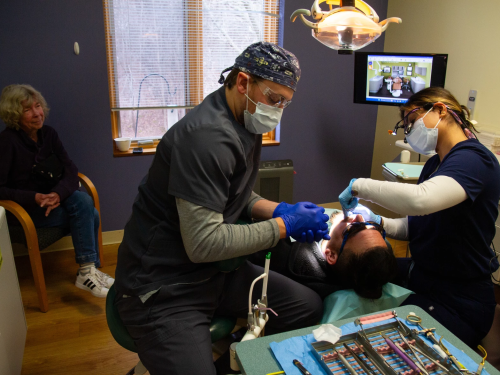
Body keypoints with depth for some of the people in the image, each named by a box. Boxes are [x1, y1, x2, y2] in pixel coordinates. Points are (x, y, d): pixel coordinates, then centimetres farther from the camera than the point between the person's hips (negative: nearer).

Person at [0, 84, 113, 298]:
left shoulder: (48, 134, 2)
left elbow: (70, 170, -4)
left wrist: (58, 194, -24)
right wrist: (35, 198, -28)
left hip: (52, 198, 5)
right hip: (24, 209, -5)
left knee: (83, 200, -25)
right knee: (88, 214, -26)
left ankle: (88, 272, -15)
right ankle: (86, 271, -16)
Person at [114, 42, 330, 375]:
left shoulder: (244, 123, 5)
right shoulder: (209, 136, -25)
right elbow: (203, 244, -27)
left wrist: (279, 210, -2)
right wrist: (284, 226, -18)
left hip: (215, 272, 9)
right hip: (164, 290, -8)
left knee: (309, 306, 4)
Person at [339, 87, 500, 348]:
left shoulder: (473, 159, -21)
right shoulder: (436, 163, 10)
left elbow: (420, 200, -42)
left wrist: (359, 185, -28)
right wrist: (382, 224, -8)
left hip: (457, 303, -9)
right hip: (420, 277, 9)